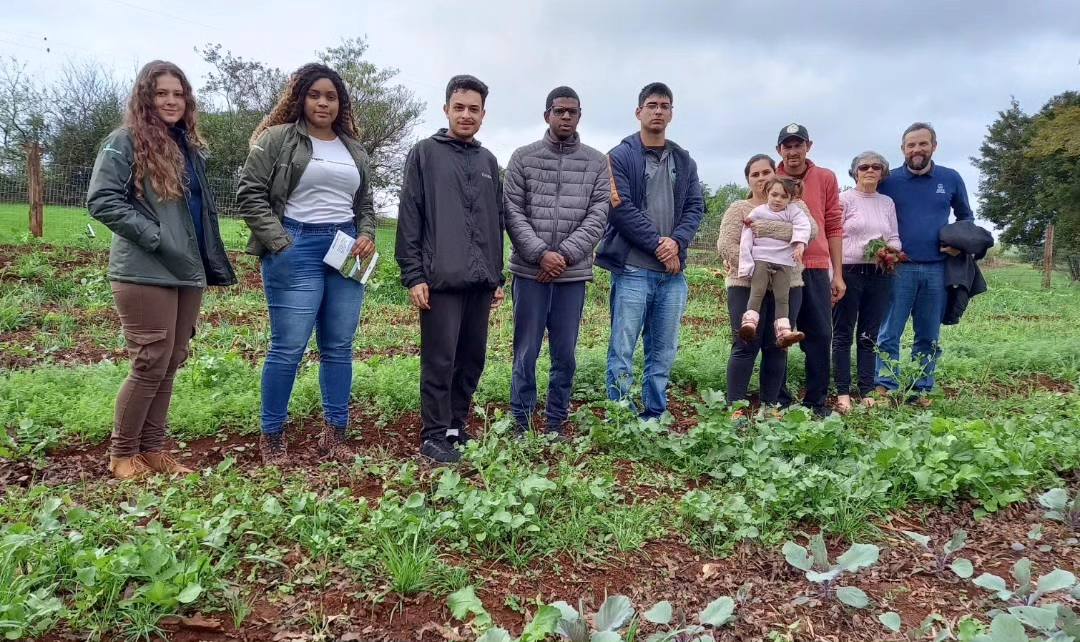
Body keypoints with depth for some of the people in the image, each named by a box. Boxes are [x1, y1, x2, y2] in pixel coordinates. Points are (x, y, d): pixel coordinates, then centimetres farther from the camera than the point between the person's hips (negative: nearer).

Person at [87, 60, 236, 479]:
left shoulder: (190, 146, 15)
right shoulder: (125, 141, -5)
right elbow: (101, 200, -12)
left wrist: (212, 262, 13)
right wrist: (154, 236, -17)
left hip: (188, 272, 7)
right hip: (145, 274, -7)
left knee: (171, 364, 11)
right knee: (151, 364, -4)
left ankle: (152, 449, 23)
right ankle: (122, 453, 14)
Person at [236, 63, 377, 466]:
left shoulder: (353, 150, 19)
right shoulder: (278, 138, 2)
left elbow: (365, 204, 24)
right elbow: (250, 194, -3)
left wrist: (367, 237, 5)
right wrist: (280, 243, -11)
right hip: (296, 251, -5)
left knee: (340, 347, 6)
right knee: (289, 348, -5)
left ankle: (334, 435, 14)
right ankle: (271, 437, 9)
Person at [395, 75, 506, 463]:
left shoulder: (488, 161, 17)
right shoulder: (425, 153, 2)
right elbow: (409, 218, -3)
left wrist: (498, 277, 16)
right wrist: (413, 275, -10)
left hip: (480, 281, 5)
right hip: (441, 279, -5)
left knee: (472, 359, 9)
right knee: (440, 360, -3)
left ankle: (457, 425, 23)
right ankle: (434, 435, 8)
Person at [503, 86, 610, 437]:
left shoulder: (597, 162, 8)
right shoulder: (523, 157, 5)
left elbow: (598, 216, 0)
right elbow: (512, 212, -1)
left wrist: (565, 255, -12)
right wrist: (540, 253, -13)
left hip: (574, 273, 1)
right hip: (530, 271, -1)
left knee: (565, 355, 7)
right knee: (526, 352, 3)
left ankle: (556, 425, 19)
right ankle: (521, 425, 14)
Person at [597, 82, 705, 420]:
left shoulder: (684, 161, 17)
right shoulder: (621, 156, 1)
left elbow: (695, 207, 10)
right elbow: (621, 209, -8)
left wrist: (677, 242, -9)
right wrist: (657, 243, -12)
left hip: (673, 271, 5)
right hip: (632, 268, -5)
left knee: (663, 352, 8)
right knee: (623, 351, -3)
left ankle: (655, 418, 18)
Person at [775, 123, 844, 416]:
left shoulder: (826, 178, 7)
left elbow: (834, 227, 8)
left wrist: (838, 274, 5)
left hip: (816, 269, 1)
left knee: (819, 336, 2)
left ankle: (816, 402, 12)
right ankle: (778, 401, 14)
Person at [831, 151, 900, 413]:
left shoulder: (888, 202, 14)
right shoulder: (844, 199, 0)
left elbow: (895, 238, 16)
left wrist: (890, 249, -8)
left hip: (879, 275, 5)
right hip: (848, 272, -4)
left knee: (869, 335, 8)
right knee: (843, 334, 0)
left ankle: (867, 392, 13)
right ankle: (843, 393, 5)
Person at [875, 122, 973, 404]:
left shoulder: (951, 179, 7)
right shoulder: (890, 180, 2)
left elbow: (966, 217, 19)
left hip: (937, 269, 2)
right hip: (899, 267, -2)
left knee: (929, 337, 8)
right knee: (889, 333, -5)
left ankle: (922, 390, 16)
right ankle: (884, 388, -1)